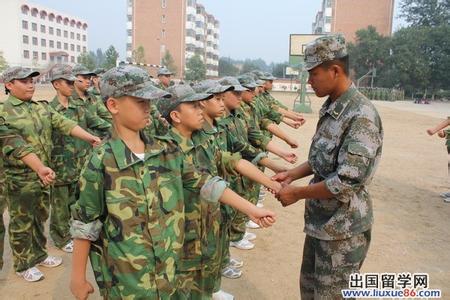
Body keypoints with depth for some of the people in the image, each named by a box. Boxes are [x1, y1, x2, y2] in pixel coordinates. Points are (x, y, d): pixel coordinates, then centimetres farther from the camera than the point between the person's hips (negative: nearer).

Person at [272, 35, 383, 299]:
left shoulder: (361, 116, -24)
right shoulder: (330, 107, 5)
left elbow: (347, 182, -27)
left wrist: (297, 193, -18)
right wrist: (292, 174, 4)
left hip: (343, 228, -8)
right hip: (319, 220, 9)